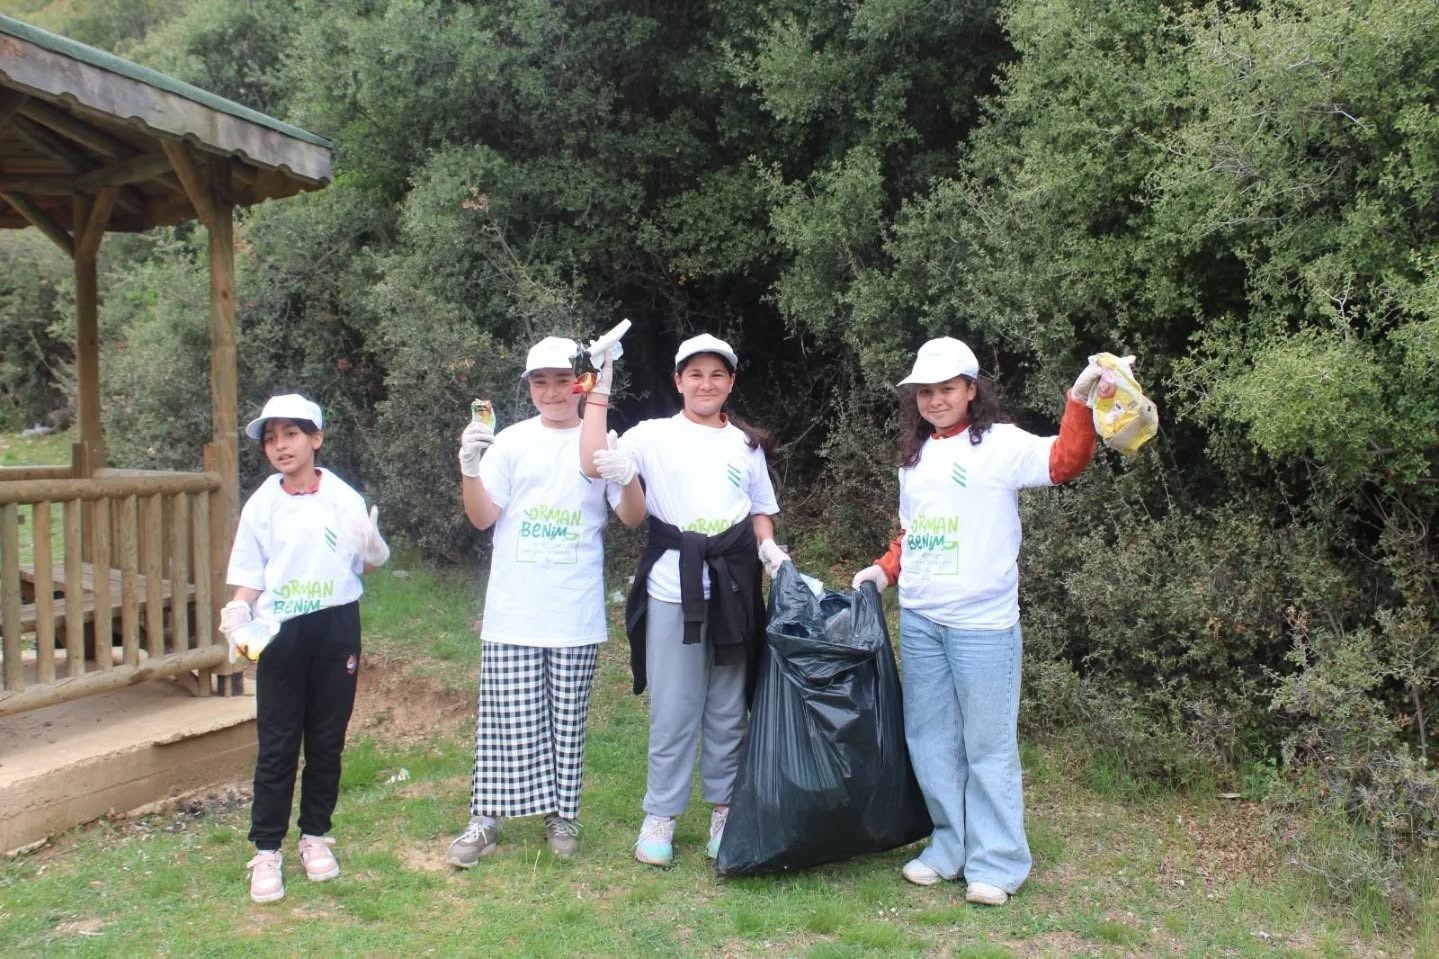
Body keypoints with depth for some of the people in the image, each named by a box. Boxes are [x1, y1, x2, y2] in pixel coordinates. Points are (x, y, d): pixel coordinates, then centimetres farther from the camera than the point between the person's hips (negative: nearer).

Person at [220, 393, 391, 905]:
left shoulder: (345, 498, 0)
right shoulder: (261, 505, 1)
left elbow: (368, 564, 7)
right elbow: (248, 575, 4)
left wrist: (373, 547, -15)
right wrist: (237, 613, -15)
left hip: (336, 626, 0)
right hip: (280, 632, 0)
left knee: (327, 738, 10)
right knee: (277, 744, 3)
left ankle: (315, 835, 26)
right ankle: (266, 850, 12)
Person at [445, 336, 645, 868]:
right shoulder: (511, 442, 4)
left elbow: (633, 517, 0)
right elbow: (482, 517, 1)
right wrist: (469, 469, -17)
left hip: (576, 612, 0)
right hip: (513, 609, 0)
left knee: (567, 716, 9)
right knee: (506, 716, 2)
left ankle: (562, 815, 21)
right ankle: (485, 818, 13)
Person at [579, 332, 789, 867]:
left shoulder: (747, 444, 13)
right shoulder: (655, 436, 1)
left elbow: (761, 511, 20)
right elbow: (592, 463, -13)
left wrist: (767, 546, -1)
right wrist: (600, 391, -13)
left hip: (733, 589, 3)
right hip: (673, 588, -3)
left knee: (728, 708, 10)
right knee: (673, 711, 1)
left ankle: (724, 809, 24)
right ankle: (660, 816, 16)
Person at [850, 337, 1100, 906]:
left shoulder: (1000, 444, -6)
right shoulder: (915, 455, 15)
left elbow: (1064, 462, -22)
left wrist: (1080, 401, -34)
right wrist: (886, 569, 6)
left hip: (982, 622, -7)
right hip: (918, 620, 7)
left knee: (988, 745, 2)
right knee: (930, 741, 14)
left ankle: (997, 862, 14)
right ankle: (950, 848, 27)